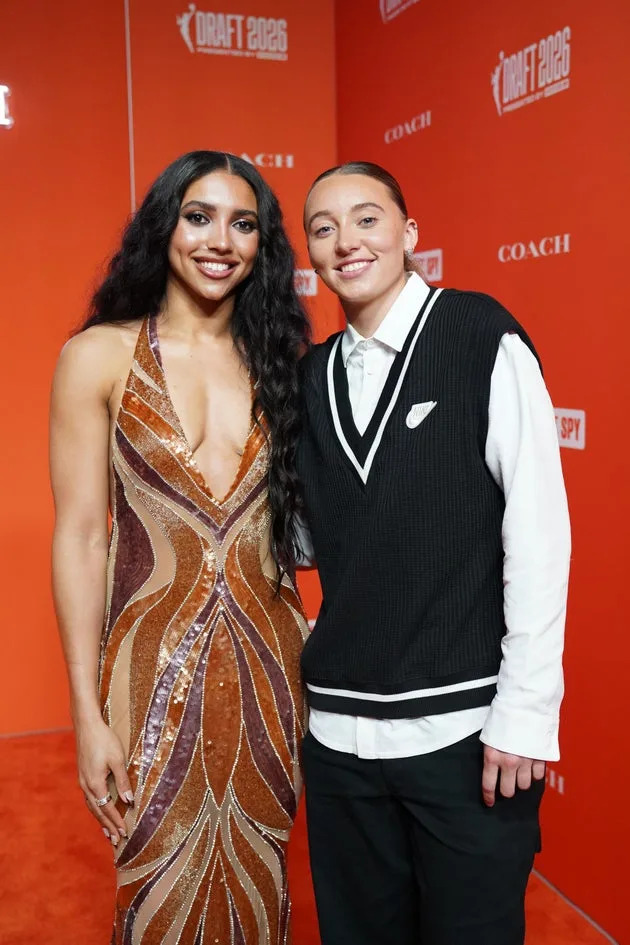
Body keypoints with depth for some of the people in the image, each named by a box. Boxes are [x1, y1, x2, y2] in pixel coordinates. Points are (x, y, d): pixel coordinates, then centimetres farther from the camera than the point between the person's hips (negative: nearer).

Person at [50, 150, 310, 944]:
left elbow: (297, 515, 8)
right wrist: (88, 714, -8)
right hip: (155, 667, -2)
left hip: (267, 662, 3)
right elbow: (79, 537, -6)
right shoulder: (101, 357, -5)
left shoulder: (278, 358, 4)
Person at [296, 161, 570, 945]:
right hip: (339, 732, 5)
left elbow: (538, 533, -10)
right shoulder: (311, 376, 8)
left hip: (467, 729, -4)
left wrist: (525, 713, -12)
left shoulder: (484, 341, -6)